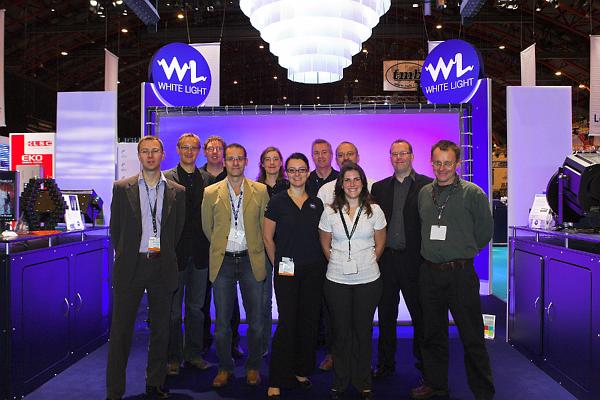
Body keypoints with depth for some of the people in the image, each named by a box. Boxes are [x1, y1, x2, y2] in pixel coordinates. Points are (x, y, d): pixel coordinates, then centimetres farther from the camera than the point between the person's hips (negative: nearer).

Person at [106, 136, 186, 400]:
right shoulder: (122, 188, 3)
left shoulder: (177, 192, 5)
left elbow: (178, 230, 10)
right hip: (130, 267, -1)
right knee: (121, 329, 4)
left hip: (162, 266, 1)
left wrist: (164, 255, 8)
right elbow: (115, 227, 6)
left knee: (160, 329, 10)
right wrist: (124, 256, 5)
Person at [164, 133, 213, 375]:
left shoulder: (208, 179, 8)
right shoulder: (167, 179, -2)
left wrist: (209, 244, 0)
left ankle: (193, 354, 24)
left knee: (196, 306, 12)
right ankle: (173, 357, 18)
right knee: (173, 308, 6)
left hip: (200, 252, 3)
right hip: (176, 250, -3)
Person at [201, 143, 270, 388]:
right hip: (223, 261, 0)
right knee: (222, 320, 7)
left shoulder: (260, 191, 1)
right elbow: (207, 227, 11)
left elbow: (265, 225, 7)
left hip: (251, 260, 0)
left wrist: (253, 249, 9)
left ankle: (253, 367, 25)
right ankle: (224, 368, 25)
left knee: (256, 320, 6)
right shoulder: (211, 193, 2)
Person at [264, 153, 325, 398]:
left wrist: (319, 263, 9)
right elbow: (268, 237, 1)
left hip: (313, 271, 4)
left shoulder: (316, 203, 7)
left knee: (309, 322, 9)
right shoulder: (277, 202, -2)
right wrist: (278, 264, 0)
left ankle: (301, 371, 26)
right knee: (286, 324, -6)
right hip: (286, 270, -3)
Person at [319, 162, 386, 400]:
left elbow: (380, 243, 9)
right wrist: (338, 263, 10)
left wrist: (367, 263, 9)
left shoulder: (374, 210, 0)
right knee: (340, 331, 9)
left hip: (368, 280, 0)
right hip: (337, 281, 0)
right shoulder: (330, 212, 0)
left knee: (363, 331, 10)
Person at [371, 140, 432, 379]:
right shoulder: (379, 188, 10)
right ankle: (385, 364, 26)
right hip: (386, 259, 3)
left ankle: (423, 363, 27)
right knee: (386, 316, 12)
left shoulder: (427, 186, -1)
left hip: (414, 260, -3)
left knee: (420, 314, 9)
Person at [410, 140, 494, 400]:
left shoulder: (473, 193, -6)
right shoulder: (424, 193, 8)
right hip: (429, 272, 5)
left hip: (460, 273, -4)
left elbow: (485, 231, 1)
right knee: (432, 334, 15)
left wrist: (462, 252, 7)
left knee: (472, 337, 3)